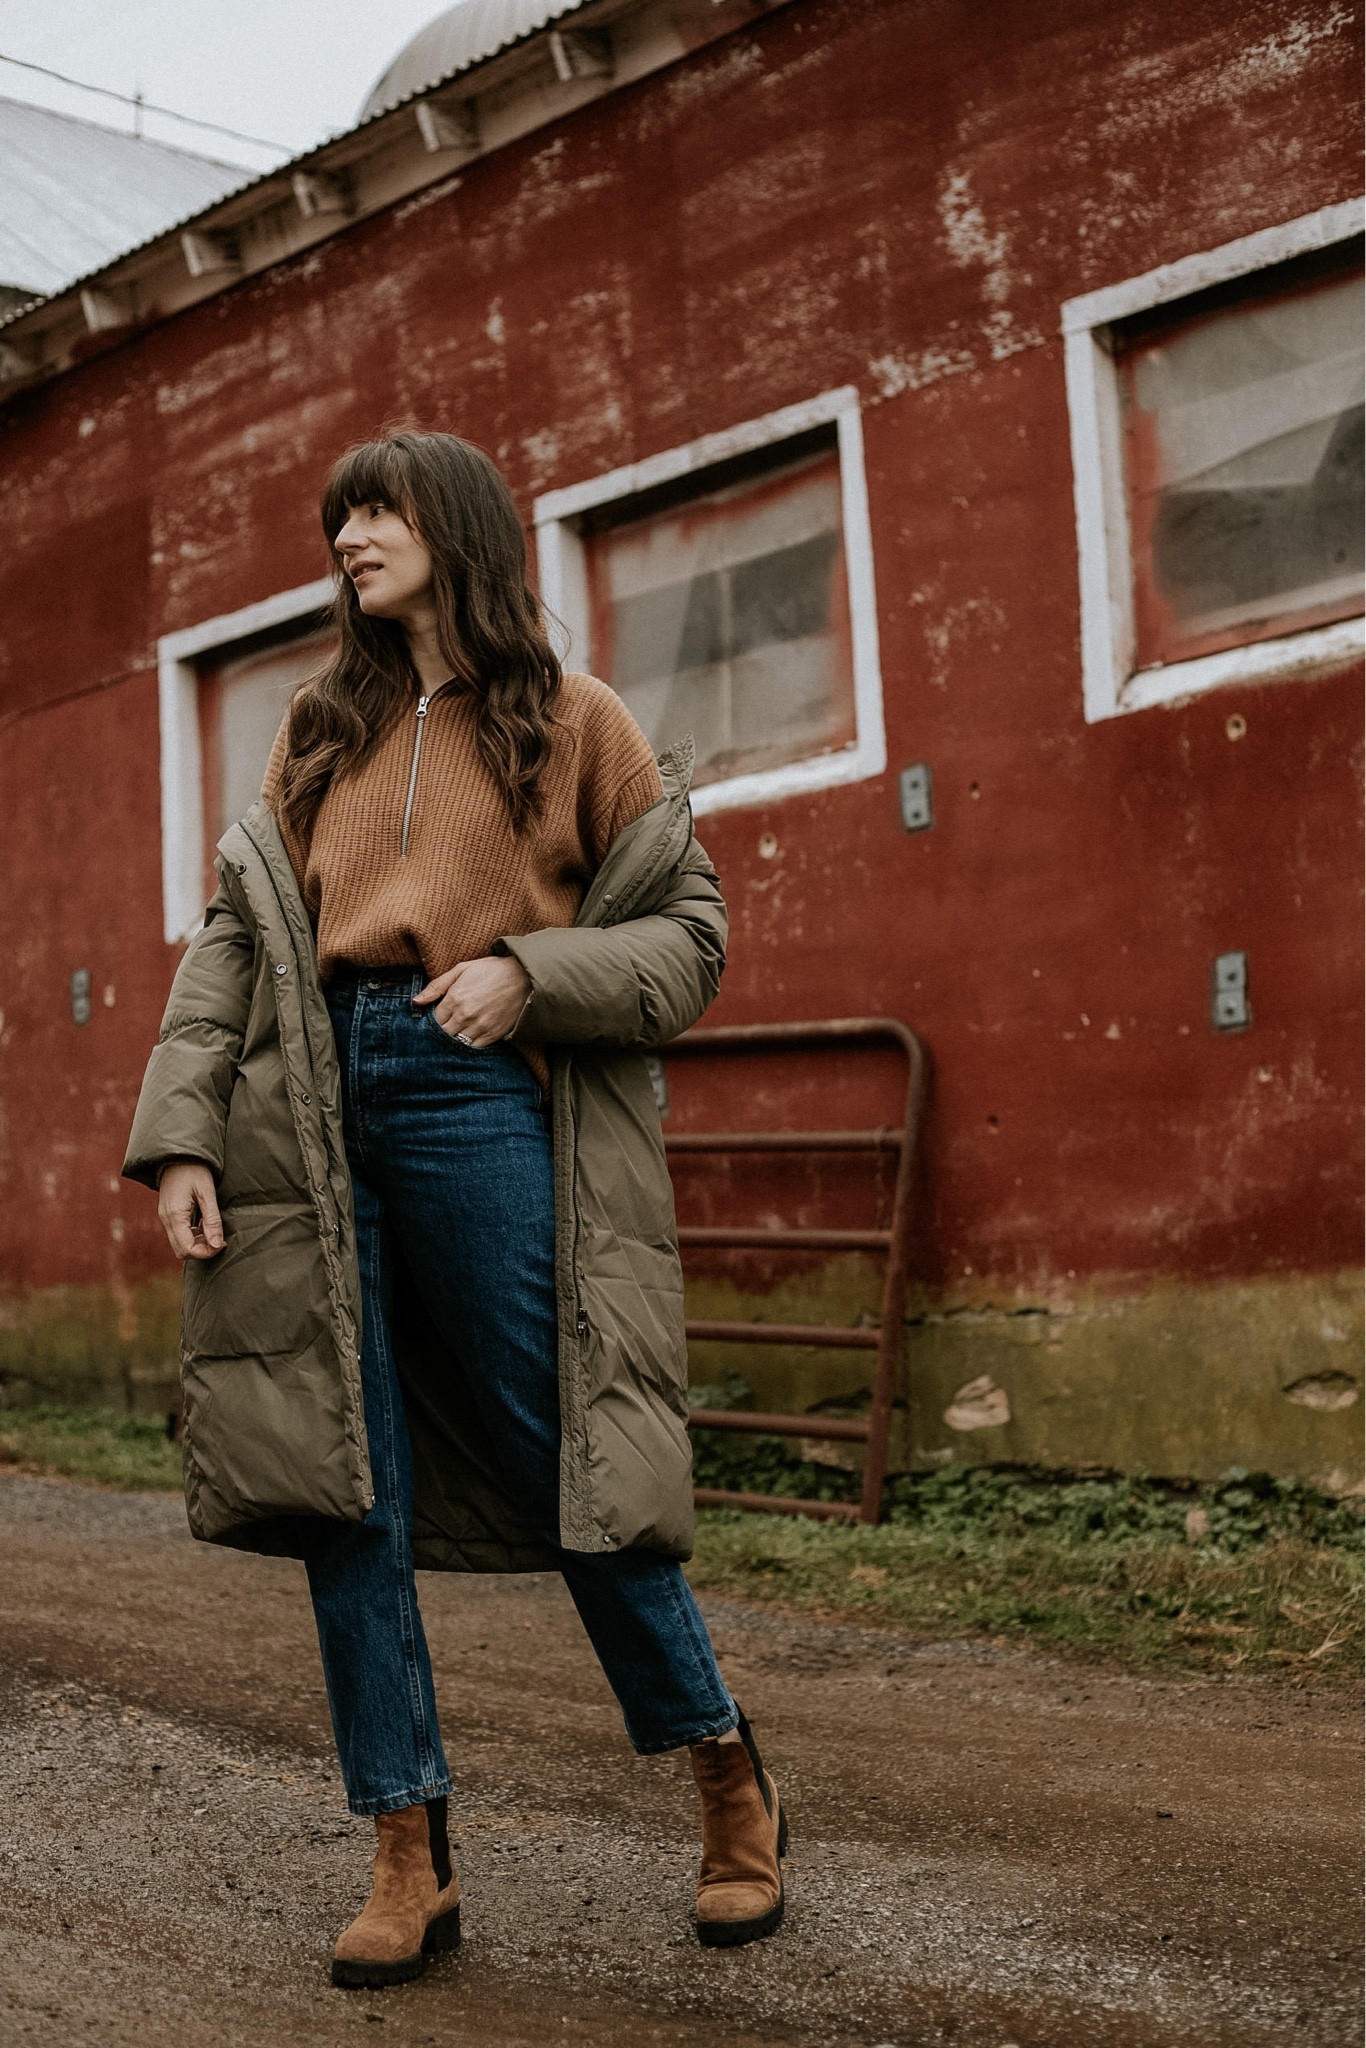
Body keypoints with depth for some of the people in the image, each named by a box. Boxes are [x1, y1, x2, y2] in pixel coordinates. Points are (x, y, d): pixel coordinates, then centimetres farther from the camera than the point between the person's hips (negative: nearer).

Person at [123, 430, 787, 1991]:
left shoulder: (574, 722, 8)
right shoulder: (318, 732, 19)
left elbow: (688, 934, 5)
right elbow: (234, 937, 12)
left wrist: (528, 971, -12)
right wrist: (180, 1138, 1)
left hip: (478, 1100, -4)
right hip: (313, 1106, 4)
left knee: (559, 1457, -2)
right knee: (344, 1482, 2)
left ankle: (732, 1786, 18)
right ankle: (411, 1861, 12)